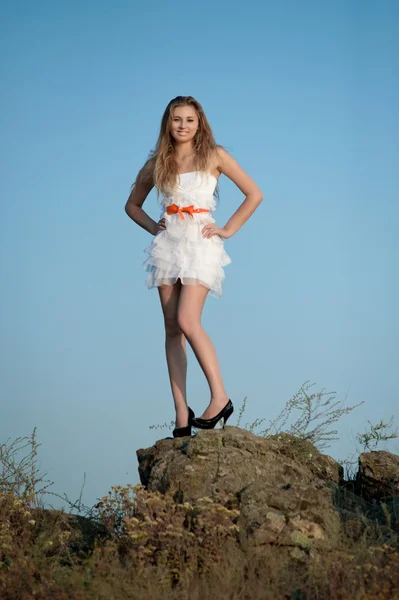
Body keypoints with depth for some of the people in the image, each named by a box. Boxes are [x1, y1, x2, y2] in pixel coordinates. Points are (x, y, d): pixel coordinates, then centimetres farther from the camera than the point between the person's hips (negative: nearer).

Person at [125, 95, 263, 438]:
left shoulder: (214, 155, 2)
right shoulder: (156, 164, 11)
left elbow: (254, 194, 1)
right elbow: (132, 205, 24)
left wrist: (228, 230, -3)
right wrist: (153, 227, 8)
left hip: (201, 243, -4)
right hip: (168, 243, 4)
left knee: (187, 322, -21)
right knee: (172, 329, 0)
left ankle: (220, 397, -14)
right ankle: (181, 413, 1)